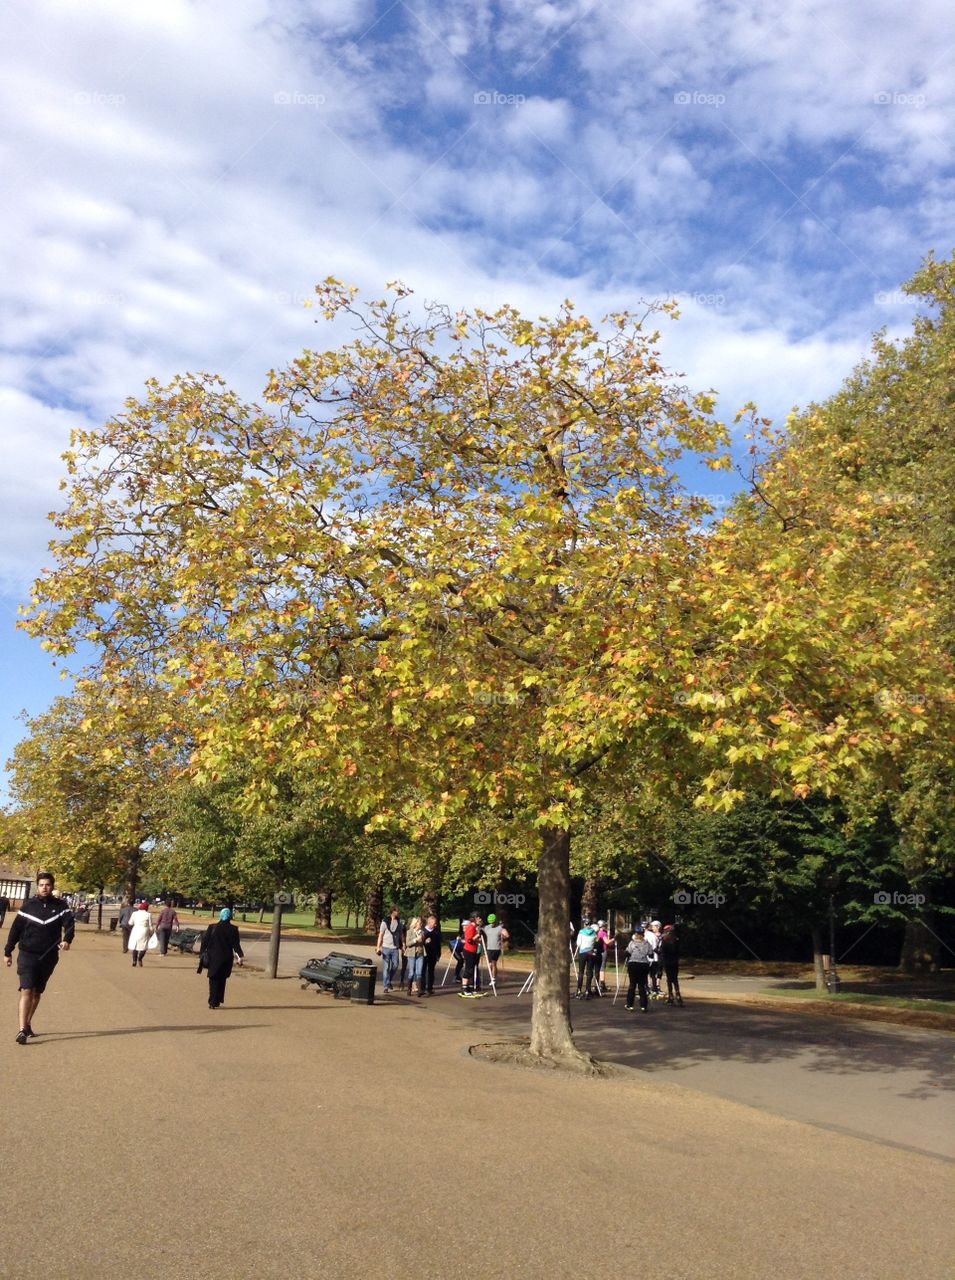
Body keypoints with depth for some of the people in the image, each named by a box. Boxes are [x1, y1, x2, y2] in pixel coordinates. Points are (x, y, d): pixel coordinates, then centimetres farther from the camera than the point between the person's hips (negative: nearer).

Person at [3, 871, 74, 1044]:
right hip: (28, 955, -2)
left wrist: (67, 939, -30)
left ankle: (28, 1024, 30)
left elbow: (69, 923, -11)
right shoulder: (28, 905, -1)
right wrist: (8, 952, 5)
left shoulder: (60, 906, 0)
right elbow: (15, 929, 5)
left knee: (37, 992, 14)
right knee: (26, 991, -13)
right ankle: (22, 1030, -15)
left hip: (49, 957, 2)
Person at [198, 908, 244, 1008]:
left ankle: (213, 1002, 3)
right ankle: (217, 1001, 18)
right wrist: (240, 957, 0)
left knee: (214, 980, 9)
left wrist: (202, 955, 6)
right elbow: (236, 945, -6)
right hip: (226, 958, 1)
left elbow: (205, 942, -2)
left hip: (214, 958, -1)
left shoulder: (212, 928, -6)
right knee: (222, 980, 16)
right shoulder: (233, 929, -6)